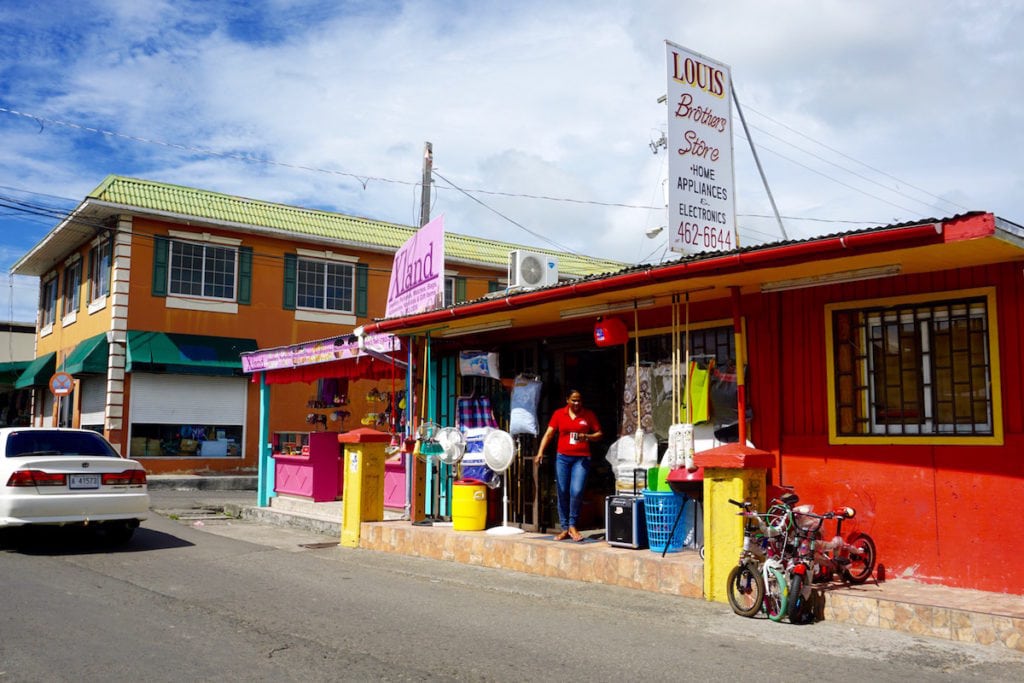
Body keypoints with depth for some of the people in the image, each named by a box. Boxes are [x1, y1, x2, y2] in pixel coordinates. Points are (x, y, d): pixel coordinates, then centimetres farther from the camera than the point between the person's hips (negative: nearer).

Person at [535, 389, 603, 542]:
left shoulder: (589, 415, 5)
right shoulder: (559, 414, 6)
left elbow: (599, 434, 9)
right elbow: (549, 433, 2)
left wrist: (587, 437, -12)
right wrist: (540, 451, -9)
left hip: (581, 459, -1)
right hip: (562, 457, 1)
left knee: (577, 492, -13)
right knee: (563, 493, 3)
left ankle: (572, 525, 4)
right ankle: (565, 529, 11)